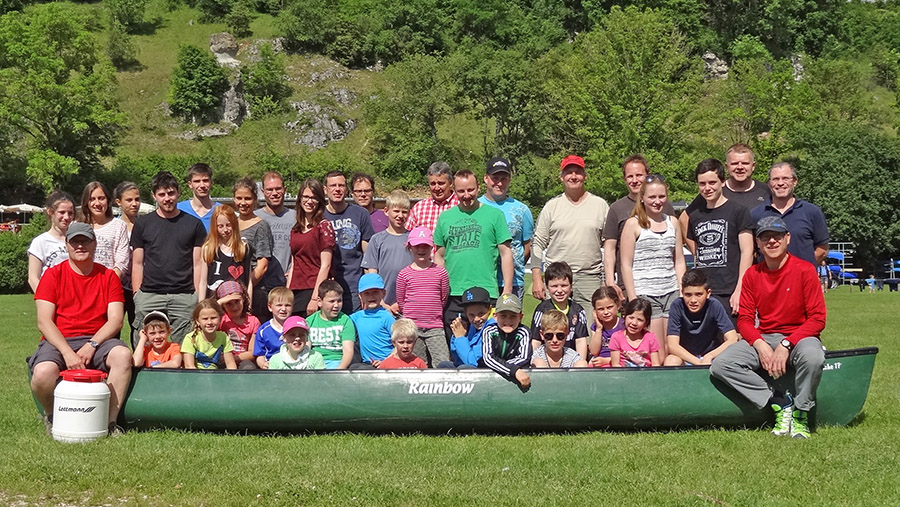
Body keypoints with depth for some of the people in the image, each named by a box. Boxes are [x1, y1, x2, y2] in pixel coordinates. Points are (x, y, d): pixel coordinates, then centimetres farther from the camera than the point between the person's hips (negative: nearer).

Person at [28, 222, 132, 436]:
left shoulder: (108, 277, 10)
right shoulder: (53, 275, 4)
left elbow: (115, 320, 1)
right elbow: (43, 322, -5)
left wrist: (91, 345, -16)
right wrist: (67, 352, -19)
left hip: (97, 340, 1)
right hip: (58, 342, -1)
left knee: (123, 354, -31)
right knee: (43, 372, -33)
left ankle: (110, 422, -22)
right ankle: (51, 418, 2)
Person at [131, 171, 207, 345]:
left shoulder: (193, 224, 10)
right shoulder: (142, 224, 12)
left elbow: (199, 264, 9)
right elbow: (137, 264, 12)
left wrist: (200, 300, 1)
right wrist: (137, 297, 3)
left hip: (184, 298, 0)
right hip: (148, 297, 1)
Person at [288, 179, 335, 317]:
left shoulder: (324, 226, -3)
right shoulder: (296, 229, 16)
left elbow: (325, 265, -8)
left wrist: (315, 298, -13)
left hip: (315, 291, -6)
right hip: (295, 293, 6)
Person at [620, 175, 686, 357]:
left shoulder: (673, 223, 13)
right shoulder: (633, 224, 0)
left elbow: (679, 261, 17)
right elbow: (626, 265, -2)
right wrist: (633, 299, -8)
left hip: (671, 293, 4)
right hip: (645, 294, -4)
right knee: (656, 356, -7)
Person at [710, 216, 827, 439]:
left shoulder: (804, 270, -6)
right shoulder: (752, 275, 6)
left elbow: (817, 319, -10)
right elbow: (744, 319, 4)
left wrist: (786, 345, -21)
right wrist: (760, 345, -16)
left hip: (798, 337, -4)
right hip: (762, 339, 4)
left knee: (812, 356, -40)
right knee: (721, 365, -21)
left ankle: (800, 414, -14)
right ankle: (781, 404, -14)